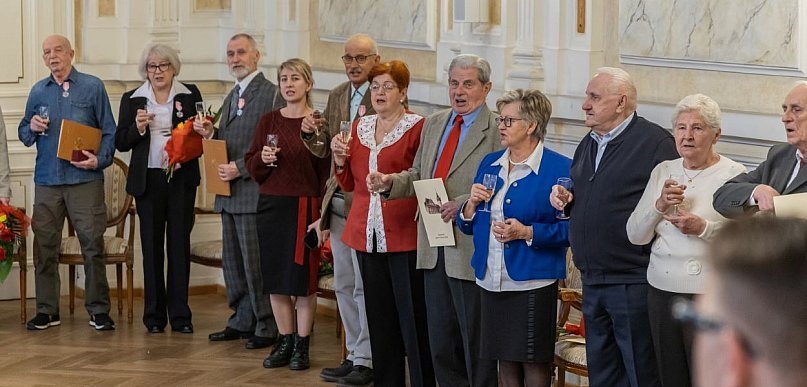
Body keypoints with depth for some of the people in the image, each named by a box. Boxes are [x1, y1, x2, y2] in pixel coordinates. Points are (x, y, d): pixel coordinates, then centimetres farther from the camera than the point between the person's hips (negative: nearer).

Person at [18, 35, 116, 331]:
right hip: (46, 180, 3)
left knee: (93, 245, -5)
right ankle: (46, 310, 12)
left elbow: (109, 131, 3)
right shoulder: (38, 91, 14)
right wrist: (32, 128, -4)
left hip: (85, 179, -3)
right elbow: (24, 134, 19)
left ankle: (98, 311, 2)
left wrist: (99, 160, -12)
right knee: (44, 246, 4)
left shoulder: (92, 87, 4)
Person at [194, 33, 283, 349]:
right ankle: (242, 321, 23)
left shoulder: (271, 94, -9)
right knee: (233, 262, 13)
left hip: (254, 192, -9)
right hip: (229, 193, 9)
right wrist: (210, 134, 3)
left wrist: (240, 168, -18)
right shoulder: (231, 97, 19)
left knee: (255, 263, -6)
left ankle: (266, 327, 3)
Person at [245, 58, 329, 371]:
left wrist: (321, 215, -11)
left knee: (303, 280, 0)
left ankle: (302, 346, 10)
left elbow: (326, 171, -4)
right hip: (271, 205, 4)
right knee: (275, 279, 7)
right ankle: (285, 342, 18)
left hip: (304, 207, -4)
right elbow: (252, 166, 12)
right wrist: (263, 158, -11)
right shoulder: (269, 121, 8)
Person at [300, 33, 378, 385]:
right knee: (344, 286, 13)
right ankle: (354, 355, 22)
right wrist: (311, 134, -5)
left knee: (365, 286, -3)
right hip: (338, 202, 8)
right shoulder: (336, 96, 13)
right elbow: (324, 150, 15)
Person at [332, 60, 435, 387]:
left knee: (413, 317, -6)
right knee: (379, 316, 10)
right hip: (368, 235, 6)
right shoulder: (359, 127, 14)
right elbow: (348, 184, 20)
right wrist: (340, 159, 2)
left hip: (405, 235, -6)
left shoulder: (418, 127, -5)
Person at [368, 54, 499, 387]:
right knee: (441, 343, 13)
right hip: (434, 249, 7)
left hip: (470, 250, -7)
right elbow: (419, 175, 20)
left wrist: (463, 205, -24)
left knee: (476, 345, 1)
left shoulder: (497, 131, -10)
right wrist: (391, 181, 1)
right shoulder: (433, 125, 14)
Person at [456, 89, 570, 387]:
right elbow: (467, 226, 16)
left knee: (534, 362, 0)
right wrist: (471, 205, -5)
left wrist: (527, 233, -21)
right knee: (505, 362, 12)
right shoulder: (490, 164, 11)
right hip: (492, 281, 6)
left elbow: (570, 228, -12)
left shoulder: (559, 169, -8)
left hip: (533, 282, -6)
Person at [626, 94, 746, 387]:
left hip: (709, 295, -5)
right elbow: (635, 235, 7)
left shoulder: (733, 174, -4)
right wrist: (659, 206, -9)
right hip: (662, 289, 5)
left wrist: (703, 228, -23)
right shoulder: (663, 171, 12)